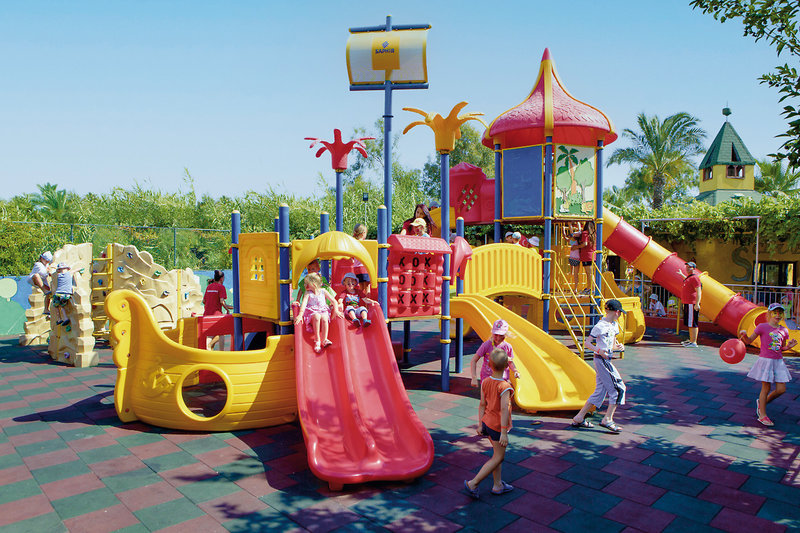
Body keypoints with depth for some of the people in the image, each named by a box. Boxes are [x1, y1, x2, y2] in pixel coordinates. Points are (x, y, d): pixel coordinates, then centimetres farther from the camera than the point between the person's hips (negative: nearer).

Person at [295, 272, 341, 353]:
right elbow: (304, 303, -10)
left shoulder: (323, 291, 8)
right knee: (317, 316, -36)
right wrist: (300, 315, -25)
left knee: (324, 318, -35)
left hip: (323, 311, 1)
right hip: (312, 312, -1)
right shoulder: (308, 293, 6)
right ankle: (317, 340, -34)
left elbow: (334, 301, 9)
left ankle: (324, 340, -34)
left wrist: (336, 311, -5)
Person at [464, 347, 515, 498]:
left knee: (498, 455, 21)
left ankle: (498, 485, 31)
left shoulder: (485, 382, -3)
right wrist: (504, 432, -21)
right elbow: (504, 410, -25)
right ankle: (473, 483, 5)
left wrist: (480, 424, 10)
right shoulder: (505, 387, -23)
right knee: (498, 457, 6)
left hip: (487, 422, 7)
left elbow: (482, 405, 2)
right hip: (497, 426, -7)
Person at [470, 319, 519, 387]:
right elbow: (474, 361, -11)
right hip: (487, 378, -2)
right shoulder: (486, 345, -16)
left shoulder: (507, 347, -8)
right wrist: (474, 378, -17)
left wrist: (515, 371, -9)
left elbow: (510, 362, 11)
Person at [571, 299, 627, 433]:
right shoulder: (600, 326, -13)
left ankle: (579, 418, 13)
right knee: (618, 388, -8)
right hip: (601, 360, -9)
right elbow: (587, 343, -12)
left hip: (607, 360, 9)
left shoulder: (614, 325, 14)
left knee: (600, 392, 8)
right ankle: (607, 420, -1)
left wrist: (617, 346, 3)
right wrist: (599, 351, -26)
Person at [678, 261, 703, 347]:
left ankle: (693, 342, -10)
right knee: (689, 323, 17)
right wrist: (681, 274, 56)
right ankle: (691, 340, 27)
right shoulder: (689, 277, 17)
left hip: (692, 304, -11)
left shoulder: (695, 278, -14)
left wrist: (697, 303, -28)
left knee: (692, 323, -10)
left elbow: (699, 292, -21)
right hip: (687, 304, 11)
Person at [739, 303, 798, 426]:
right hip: (765, 360, -5)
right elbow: (749, 341, -2)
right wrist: (744, 335, -22)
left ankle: (761, 402, 28)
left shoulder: (784, 331, 8)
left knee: (781, 389, 2)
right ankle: (762, 415, 12)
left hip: (778, 361, 5)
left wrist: (789, 346, -2)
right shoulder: (762, 327, -6)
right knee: (766, 388, -1)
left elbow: (782, 348, 19)